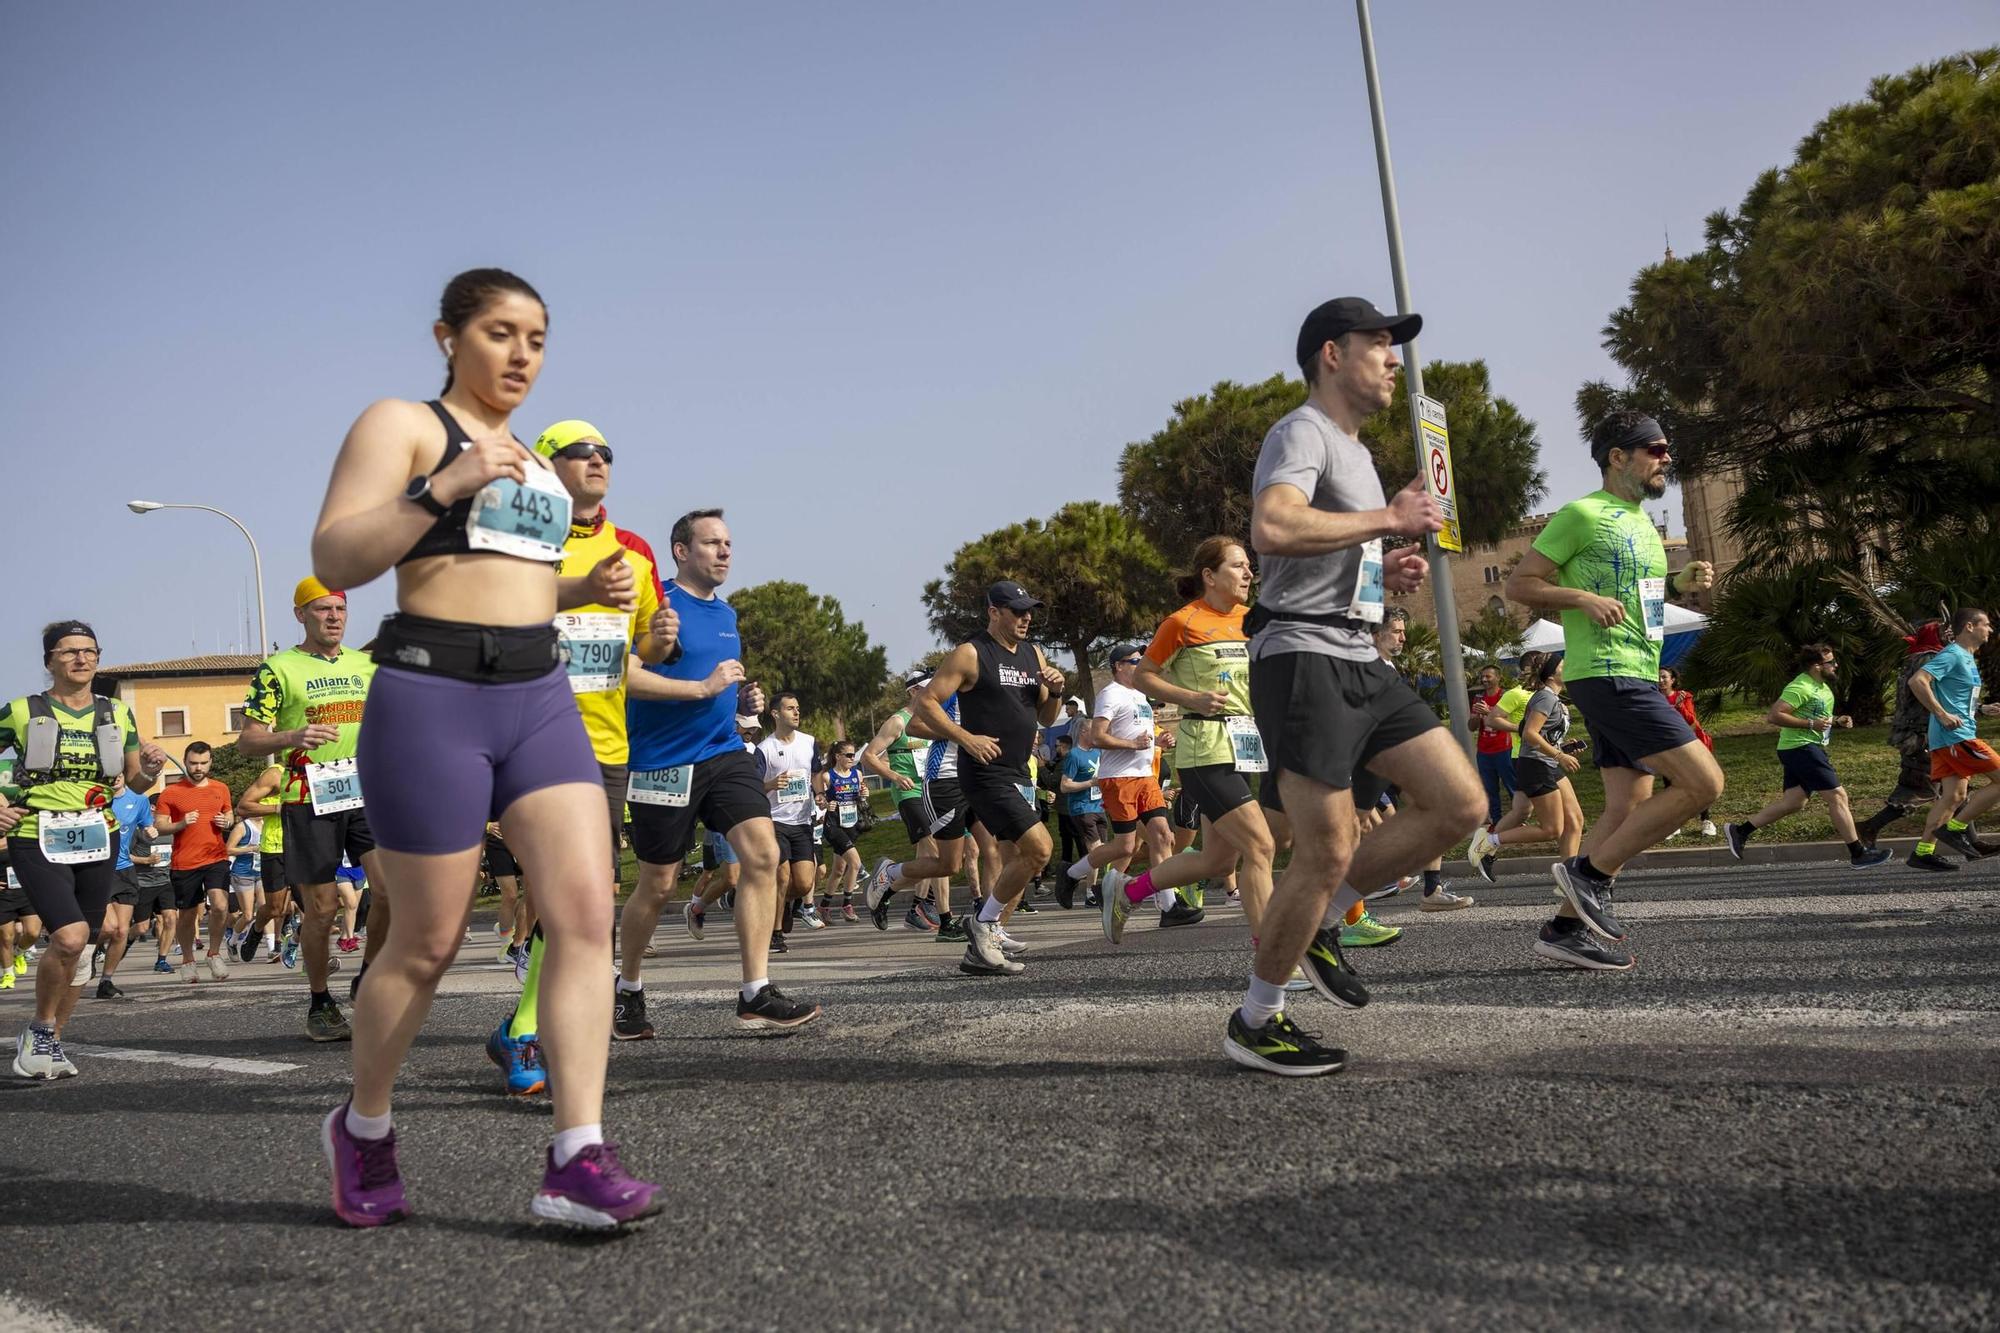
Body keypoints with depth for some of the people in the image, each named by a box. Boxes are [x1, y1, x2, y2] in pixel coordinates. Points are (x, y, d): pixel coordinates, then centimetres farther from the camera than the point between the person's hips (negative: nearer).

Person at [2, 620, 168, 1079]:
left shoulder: (117, 714, 9)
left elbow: (135, 783, 13)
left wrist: (152, 768, -8)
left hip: (97, 842, 4)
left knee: (77, 947, 7)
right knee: (70, 937, -21)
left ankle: (49, 1041, 24)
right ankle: (40, 1029, 2)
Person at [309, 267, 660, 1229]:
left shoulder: (528, 459, 22)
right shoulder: (400, 423, 1)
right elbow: (335, 558, -10)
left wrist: (583, 590, 12)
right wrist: (443, 487, -21)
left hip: (540, 697, 6)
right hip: (431, 695, -6)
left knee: (587, 911, -11)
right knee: (427, 944, 3)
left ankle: (577, 1162, -11)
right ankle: (362, 1127, 29)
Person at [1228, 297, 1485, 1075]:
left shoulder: (1354, 450, 25)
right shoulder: (1302, 433, -7)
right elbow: (1272, 529, -29)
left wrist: (1385, 572, 13)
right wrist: (1390, 518, -18)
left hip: (1359, 661, 10)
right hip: (1302, 657, -10)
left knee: (1460, 804, 2)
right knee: (1327, 853, -9)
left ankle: (1321, 921, 13)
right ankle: (1255, 1022, 6)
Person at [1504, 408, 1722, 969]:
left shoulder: (1642, 523, 20)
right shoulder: (1582, 514, -7)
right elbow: (1518, 585, -7)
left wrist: (1680, 583, 11)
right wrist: (1582, 597, -21)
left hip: (1638, 677, 9)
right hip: (1607, 675, -9)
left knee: (1629, 809, 6)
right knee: (1703, 782, -14)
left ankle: (1567, 924, 10)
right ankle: (1590, 874, -6)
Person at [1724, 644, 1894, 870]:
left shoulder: (1823, 687, 16)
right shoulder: (1800, 687, -17)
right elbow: (1773, 716, -23)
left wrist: (1837, 721, 10)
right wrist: (1810, 724, -24)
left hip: (1810, 748, 11)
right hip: (1801, 748, -11)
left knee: (1793, 802, 9)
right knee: (1838, 796, -8)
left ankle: (1740, 830, 10)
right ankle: (1858, 854, -2)